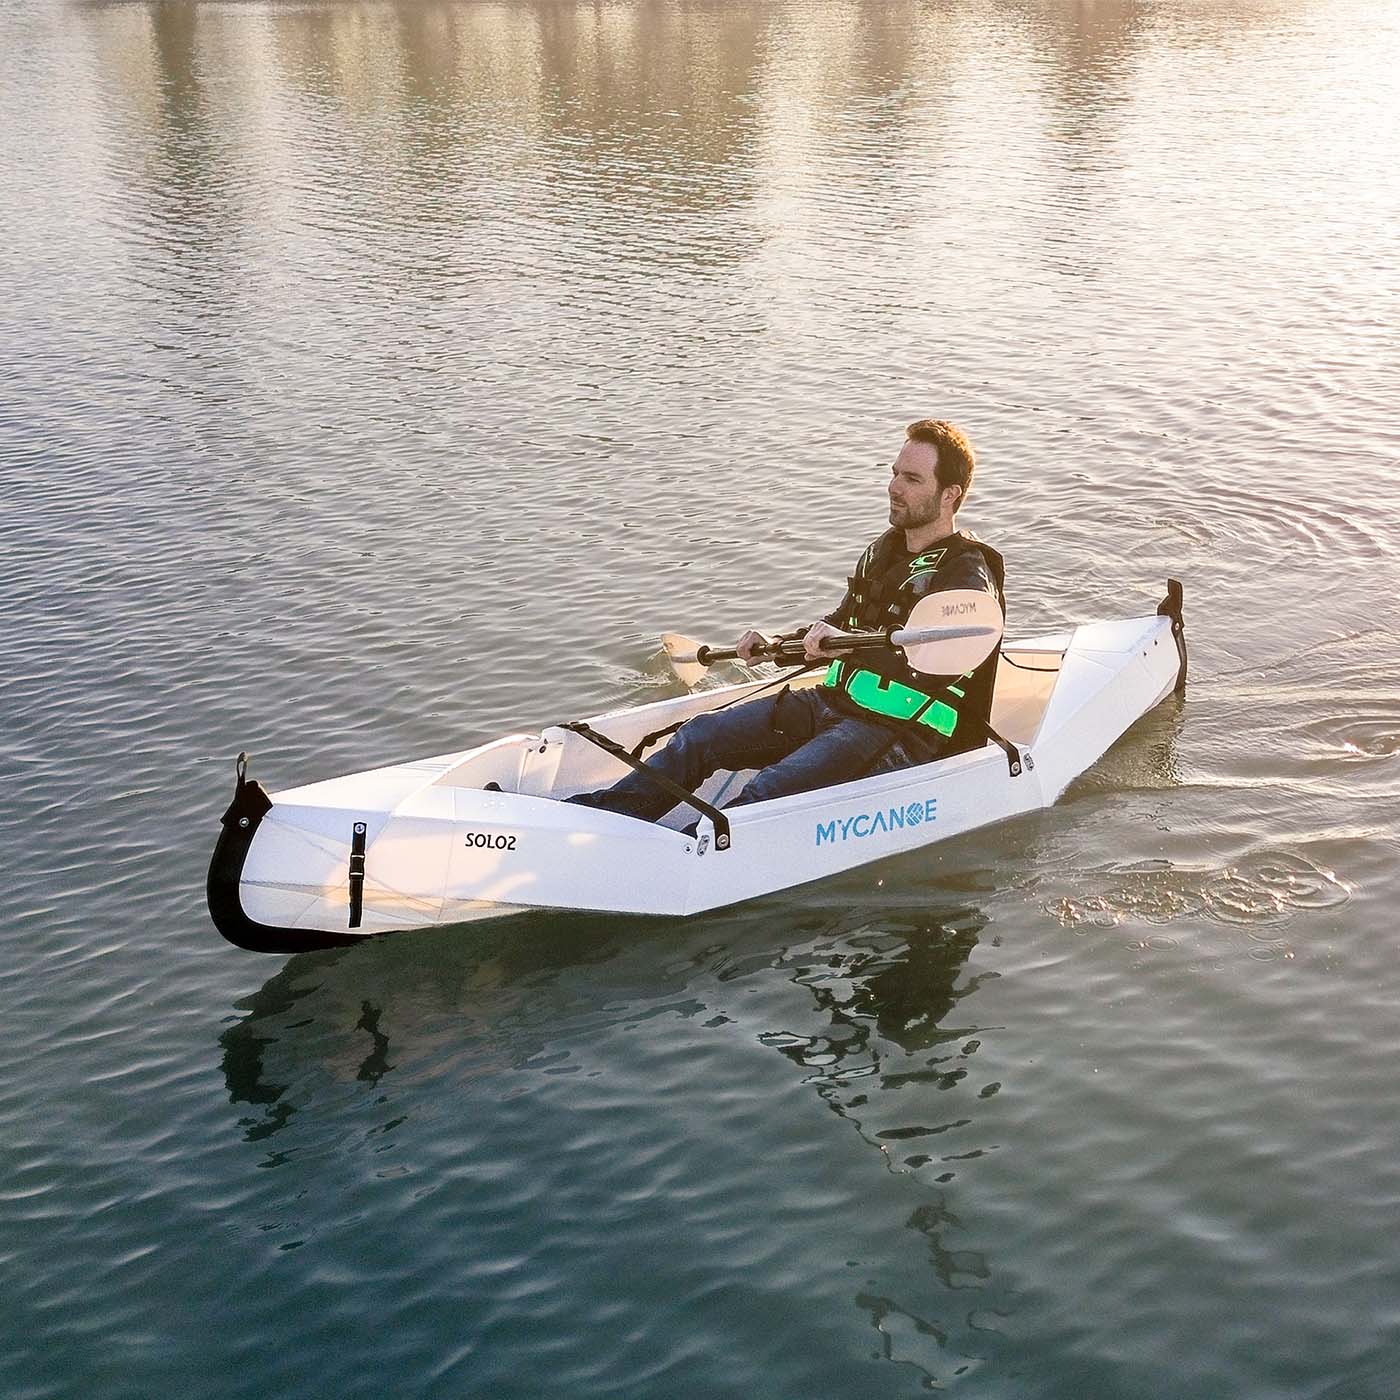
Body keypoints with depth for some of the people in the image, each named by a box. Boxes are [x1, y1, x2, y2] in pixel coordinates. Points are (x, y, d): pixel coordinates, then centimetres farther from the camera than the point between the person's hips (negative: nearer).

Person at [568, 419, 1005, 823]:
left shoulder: (969, 577, -14)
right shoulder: (885, 549, 14)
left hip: (899, 734, -8)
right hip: (833, 702, 9)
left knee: (769, 792, -29)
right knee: (700, 734, -4)